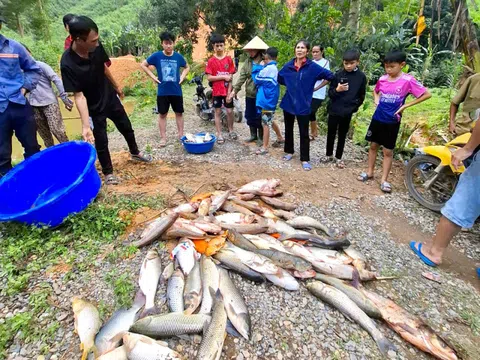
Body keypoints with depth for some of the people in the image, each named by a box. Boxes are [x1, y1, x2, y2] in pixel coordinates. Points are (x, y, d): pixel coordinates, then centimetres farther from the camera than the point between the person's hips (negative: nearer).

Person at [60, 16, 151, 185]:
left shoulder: (96, 47, -15)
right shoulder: (68, 64, -29)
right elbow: (78, 95, -28)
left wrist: (116, 86, 18)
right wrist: (85, 125, -35)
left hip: (111, 97, 5)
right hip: (94, 106, -5)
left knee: (127, 128, 19)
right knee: (101, 140, 5)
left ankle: (135, 153, 44)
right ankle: (108, 172, 24)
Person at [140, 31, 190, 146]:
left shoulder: (178, 57, 0)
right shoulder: (156, 56, -4)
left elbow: (187, 67, 18)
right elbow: (143, 65, 6)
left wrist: (182, 76, 3)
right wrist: (153, 77, -2)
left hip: (177, 91, 1)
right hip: (162, 92, -1)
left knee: (179, 113, 9)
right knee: (162, 114, 5)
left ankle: (181, 135, 22)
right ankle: (163, 137, 15)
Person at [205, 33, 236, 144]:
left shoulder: (229, 59, 0)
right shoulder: (211, 61, -2)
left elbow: (230, 78, -4)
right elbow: (209, 77, -8)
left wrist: (229, 93, -10)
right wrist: (223, 77, -16)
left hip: (227, 91, 1)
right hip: (217, 91, 0)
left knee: (230, 111, 5)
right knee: (218, 112, 6)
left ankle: (231, 130, 27)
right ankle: (219, 134, 14)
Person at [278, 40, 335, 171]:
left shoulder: (312, 66, -9)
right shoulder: (288, 65, 0)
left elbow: (330, 76, -5)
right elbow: (279, 78, 16)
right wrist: (291, 86, 10)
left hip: (303, 105, -3)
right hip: (288, 103, 4)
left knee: (304, 133, 2)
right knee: (288, 129, 16)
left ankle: (305, 159, 12)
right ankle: (289, 151, 34)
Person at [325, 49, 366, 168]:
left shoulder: (361, 77, -2)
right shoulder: (338, 74, -4)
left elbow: (361, 96, 6)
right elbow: (330, 93, -4)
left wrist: (354, 106, -2)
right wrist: (337, 90, -22)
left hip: (348, 112, 0)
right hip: (334, 110, 0)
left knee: (342, 135, 10)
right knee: (331, 133, 9)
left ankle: (338, 157, 21)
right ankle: (329, 155, 25)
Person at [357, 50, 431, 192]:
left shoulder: (408, 80, -11)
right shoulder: (382, 79, 1)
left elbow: (427, 94, -9)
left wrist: (405, 105, -11)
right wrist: (376, 100, 4)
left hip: (392, 121, -4)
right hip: (377, 118, 4)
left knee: (388, 151, 4)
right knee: (373, 145, 12)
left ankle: (384, 180, 13)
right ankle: (370, 172, 27)